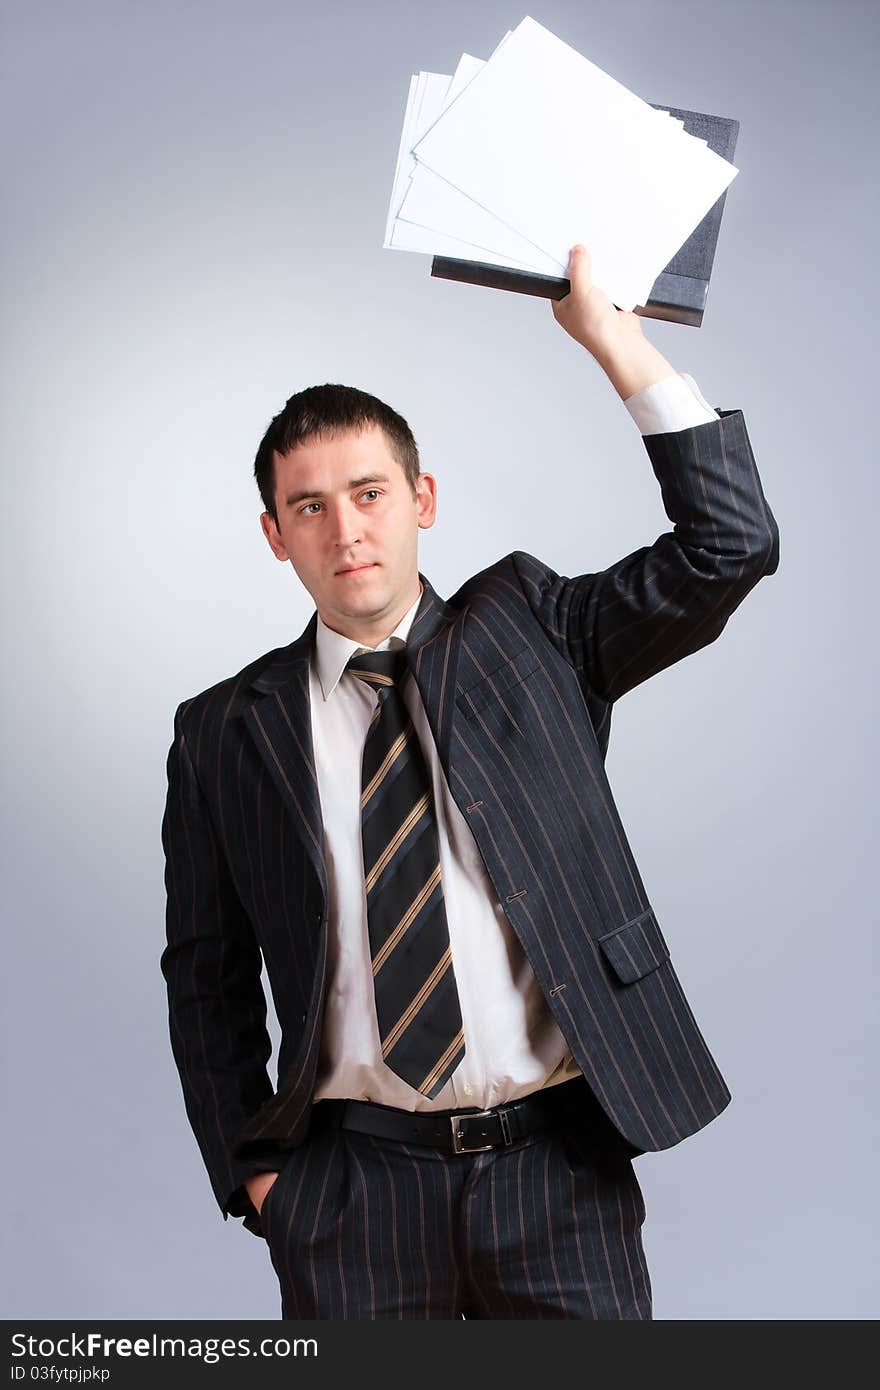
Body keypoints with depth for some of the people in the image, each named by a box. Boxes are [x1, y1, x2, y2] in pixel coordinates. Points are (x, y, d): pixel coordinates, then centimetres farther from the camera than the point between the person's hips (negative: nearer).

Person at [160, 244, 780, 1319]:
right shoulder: (225, 734, 4)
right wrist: (252, 1170, 0)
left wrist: (617, 343, -10)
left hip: (557, 1163, 0)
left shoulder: (528, 632, 4)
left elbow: (730, 545, -6)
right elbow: (205, 977, 8)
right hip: (349, 1185, 0)